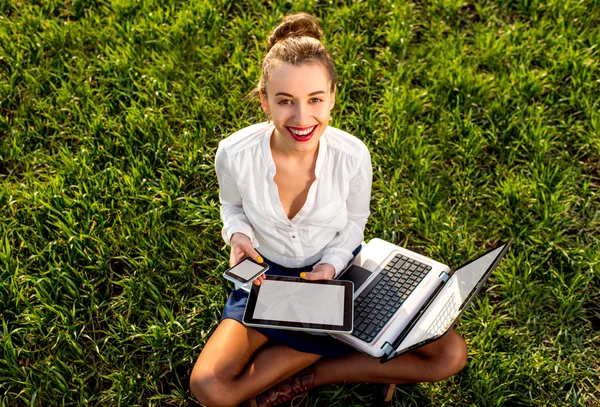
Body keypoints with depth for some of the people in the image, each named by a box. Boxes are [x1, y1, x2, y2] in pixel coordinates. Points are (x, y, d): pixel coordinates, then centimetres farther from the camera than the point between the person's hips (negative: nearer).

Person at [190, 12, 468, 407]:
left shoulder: (353, 155, -23)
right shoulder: (235, 153, -23)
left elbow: (353, 223, -3)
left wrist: (331, 265, -22)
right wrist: (239, 235, -21)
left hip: (339, 271, 1)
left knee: (451, 356, -12)